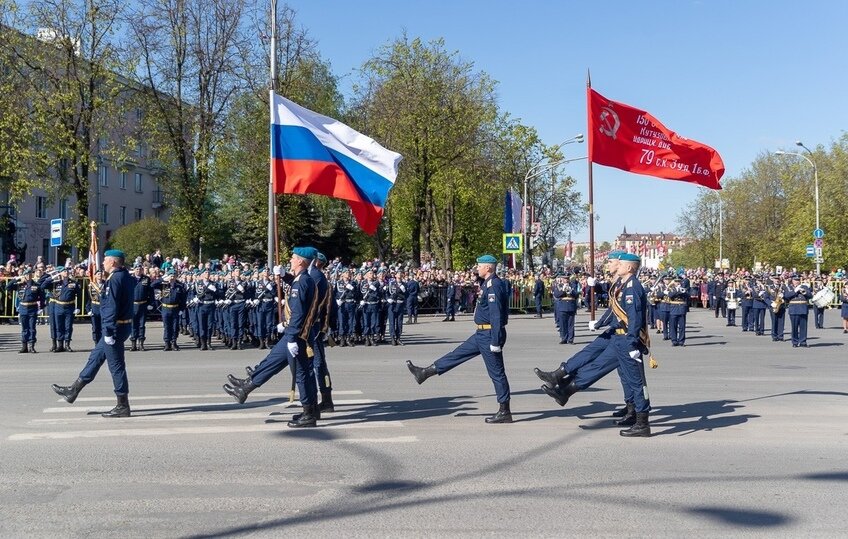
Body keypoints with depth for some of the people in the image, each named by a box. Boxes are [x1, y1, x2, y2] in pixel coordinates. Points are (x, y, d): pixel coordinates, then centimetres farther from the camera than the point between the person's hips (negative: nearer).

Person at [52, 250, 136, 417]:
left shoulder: (114, 279, -19)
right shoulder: (126, 277, 10)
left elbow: (111, 307, -22)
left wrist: (108, 331, -22)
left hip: (115, 327, -10)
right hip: (124, 324, 10)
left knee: (116, 366, -2)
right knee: (95, 358, 19)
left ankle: (123, 407, 4)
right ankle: (73, 391, 31)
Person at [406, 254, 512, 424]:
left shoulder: (494, 285, -20)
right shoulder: (488, 283, 11)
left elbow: (496, 315, -24)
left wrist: (495, 342, -25)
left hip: (489, 335, -10)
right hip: (482, 334, 10)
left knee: (496, 373, -3)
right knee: (458, 354, 15)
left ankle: (504, 412, 5)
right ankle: (425, 373, 25)